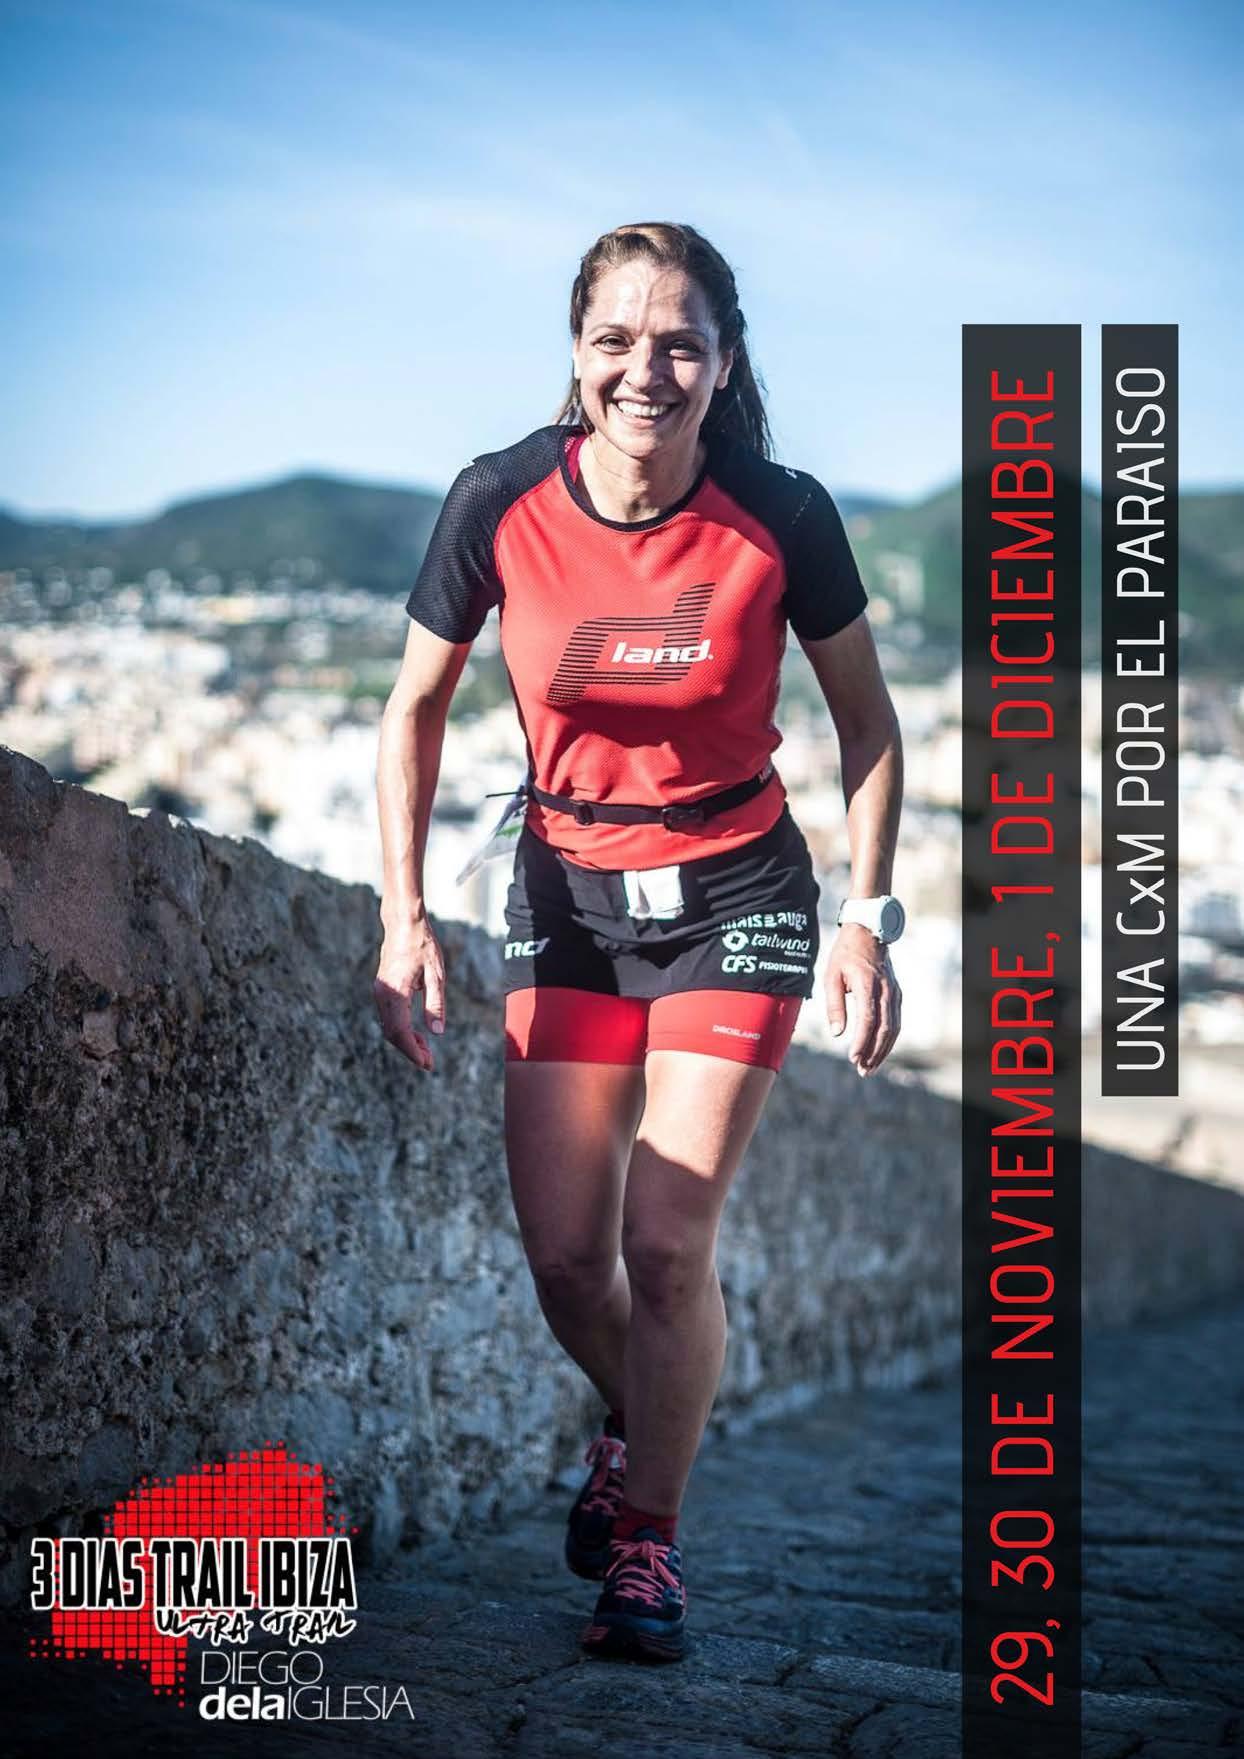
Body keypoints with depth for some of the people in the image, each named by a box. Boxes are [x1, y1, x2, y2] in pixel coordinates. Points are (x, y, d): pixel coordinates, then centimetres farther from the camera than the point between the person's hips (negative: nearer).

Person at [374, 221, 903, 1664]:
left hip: (738, 895, -2)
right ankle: (634, 1423, 34)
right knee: (562, 1254, 0)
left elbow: (864, 718, -1)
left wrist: (868, 919, -7)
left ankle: (648, 1541, 14)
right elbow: (417, 706, 0)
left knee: (668, 1245, -8)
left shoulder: (781, 517, -15)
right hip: (567, 891, 2)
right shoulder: (502, 503, -13)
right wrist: (404, 918, -6)